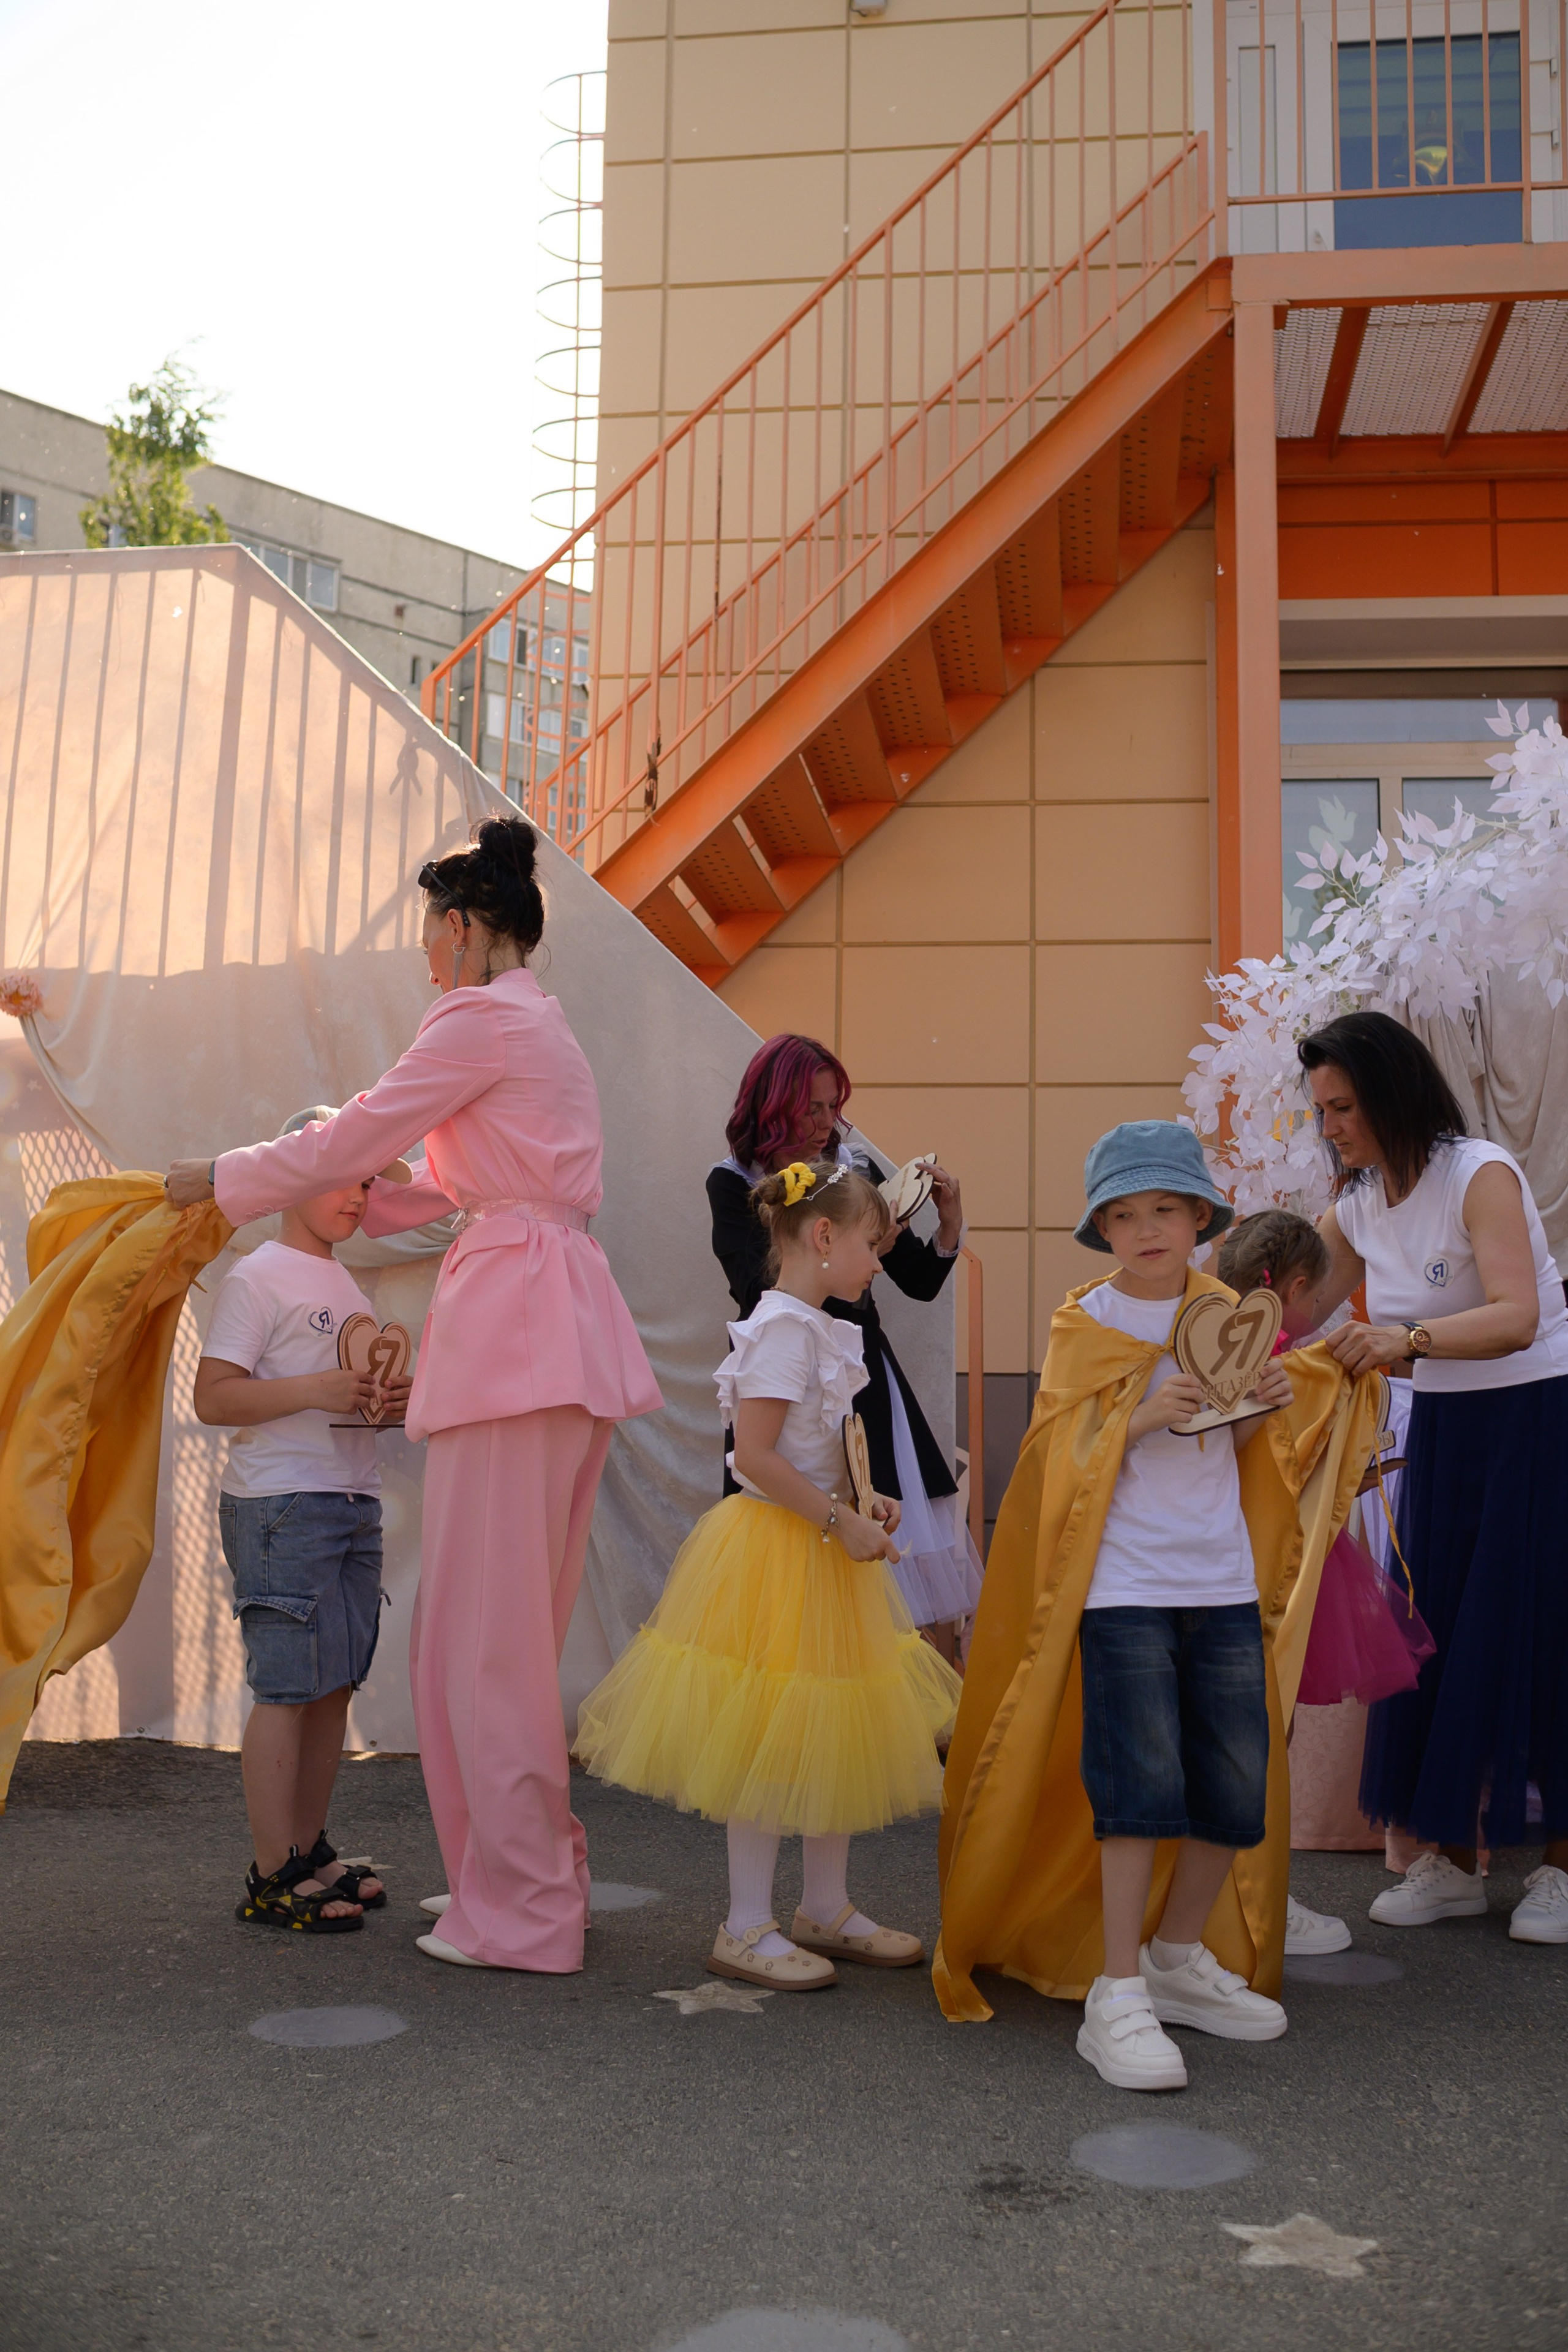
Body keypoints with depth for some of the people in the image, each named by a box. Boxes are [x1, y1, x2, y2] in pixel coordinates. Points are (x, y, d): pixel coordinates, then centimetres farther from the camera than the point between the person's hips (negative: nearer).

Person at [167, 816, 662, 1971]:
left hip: (518, 1327, -10)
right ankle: (544, 1876, 23)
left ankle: (519, 1915, 3)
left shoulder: (483, 1018, -6)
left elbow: (354, 1138, -3)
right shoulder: (545, 1028, 23)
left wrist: (218, 1178, 9)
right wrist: (357, 1206, 31)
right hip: (567, 1327, 10)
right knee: (524, 1624, 14)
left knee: (484, 1630, -4)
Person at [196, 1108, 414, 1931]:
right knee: (287, 1687, -8)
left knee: (335, 1685, 9)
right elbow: (214, 1398, -12)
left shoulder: (347, 1285, 21)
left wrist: (392, 1398, 9)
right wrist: (314, 1389, -21)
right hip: (279, 1503, -8)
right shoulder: (256, 1278, -4)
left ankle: (311, 1855, 18)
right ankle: (272, 1877, -1)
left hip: (355, 1503, 8)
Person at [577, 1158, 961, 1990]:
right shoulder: (786, 1328, -17)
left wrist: (859, 1507, 11)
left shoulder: (818, 1329, 13)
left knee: (834, 1735, 15)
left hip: (818, 1553, 10)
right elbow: (754, 1454, -25)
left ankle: (825, 1909, 28)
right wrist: (840, 1522, -21)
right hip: (773, 1555, -10)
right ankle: (746, 1929, 10)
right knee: (769, 1747, -1)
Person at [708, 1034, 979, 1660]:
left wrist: (949, 1224, -6)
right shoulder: (733, 1185, 0)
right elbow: (762, 1293, -13)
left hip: (866, 1381, 3)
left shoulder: (857, 1171, 8)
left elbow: (922, 1284, 12)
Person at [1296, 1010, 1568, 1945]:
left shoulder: (1481, 1174, -19)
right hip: (1442, 1427, 6)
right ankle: (1452, 1862, 15)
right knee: (1436, 1632, 5)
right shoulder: (1356, 1205, 2)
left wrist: (1409, 1338, -46)